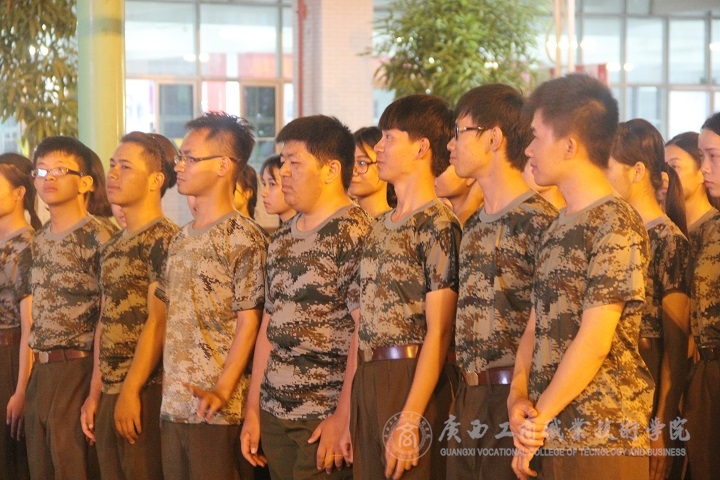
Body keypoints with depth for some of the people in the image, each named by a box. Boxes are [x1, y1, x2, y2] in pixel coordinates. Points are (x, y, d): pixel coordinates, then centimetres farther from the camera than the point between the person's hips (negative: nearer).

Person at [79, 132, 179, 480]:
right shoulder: (112, 246, 16)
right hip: (110, 395, 8)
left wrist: (131, 391, -17)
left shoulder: (164, 239, -9)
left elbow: (158, 322, -15)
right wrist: (95, 394, 14)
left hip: (145, 393, -8)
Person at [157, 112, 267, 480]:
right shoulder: (181, 239, 15)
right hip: (173, 405, 7)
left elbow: (248, 322, -11)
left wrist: (222, 392, -19)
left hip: (216, 409, -7)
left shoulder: (243, 238, -8)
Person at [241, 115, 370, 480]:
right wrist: (253, 410, 13)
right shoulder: (282, 239, 14)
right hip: (275, 415, 7)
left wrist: (344, 417, -19)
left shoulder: (354, 233, -10)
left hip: (325, 420, -7)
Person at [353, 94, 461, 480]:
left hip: (413, 383, -8)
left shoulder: (437, 224, -10)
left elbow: (438, 332, -15)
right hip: (368, 383, 8)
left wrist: (410, 420, -20)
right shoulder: (380, 226, 15)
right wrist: (347, 411, 11)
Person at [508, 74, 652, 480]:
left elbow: (595, 340, -17)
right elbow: (536, 325, 11)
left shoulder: (617, 224, -12)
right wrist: (519, 393, -6)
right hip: (554, 434, 8)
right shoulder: (559, 228, 13)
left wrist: (539, 417, -11)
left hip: (605, 436, -7)